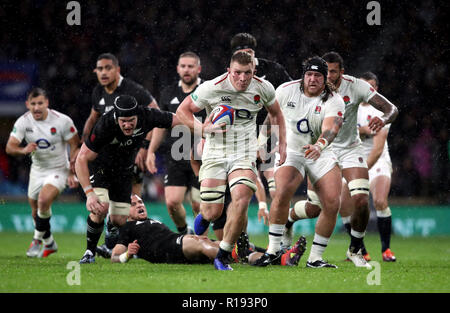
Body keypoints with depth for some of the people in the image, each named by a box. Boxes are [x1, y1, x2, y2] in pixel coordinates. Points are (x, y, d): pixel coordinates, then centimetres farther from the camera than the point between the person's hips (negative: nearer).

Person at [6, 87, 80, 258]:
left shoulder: (62, 121, -18)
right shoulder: (23, 122, -10)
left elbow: (75, 146, -9)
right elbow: (9, 147, -16)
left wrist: (72, 173, -13)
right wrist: (24, 150, -38)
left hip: (59, 169, -5)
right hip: (37, 170, 5)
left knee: (44, 200, -29)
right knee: (36, 213, 13)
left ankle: (38, 239, -9)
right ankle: (49, 243, 40)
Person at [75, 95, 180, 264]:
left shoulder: (147, 116, -27)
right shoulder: (105, 126, -37)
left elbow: (181, 120, -9)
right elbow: (81, 160, -33)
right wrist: (89, 193, -41)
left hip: (124, 171, 4)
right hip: (100, 166, -4)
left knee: (119, 221, 0)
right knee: (101, 208, -27)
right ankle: (90, 252, -8)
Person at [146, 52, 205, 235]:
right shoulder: (169, 93, 11)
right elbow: (161, 125, 20)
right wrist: (151, 151, 13)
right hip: (175, 157, 3)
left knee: (198, 205, -1)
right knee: (172, 202, -7)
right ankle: (184, 233, 19)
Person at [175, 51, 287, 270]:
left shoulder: (263, 88, -4)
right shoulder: (212, 88, -14)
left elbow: (276, 113, 17)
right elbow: (182, 110, -3)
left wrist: (282, 144, 10)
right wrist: (202, 128, -18)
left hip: (244, 155, 1)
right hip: (215, 153, -1)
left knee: (241, 202, -23)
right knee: (211, 214, -5)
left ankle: (223, 255, -6)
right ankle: (202, 213, 36)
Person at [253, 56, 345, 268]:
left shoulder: (334, 101, -10)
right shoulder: (286, 90, -4)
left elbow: (330, 129, -28)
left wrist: (319, 146, -49)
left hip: (321, 155, 1)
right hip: (289, 152, -1)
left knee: (332, 204, -14)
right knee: (282, 193, -28)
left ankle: (315, 258, 1)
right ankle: (273, 251, -17)